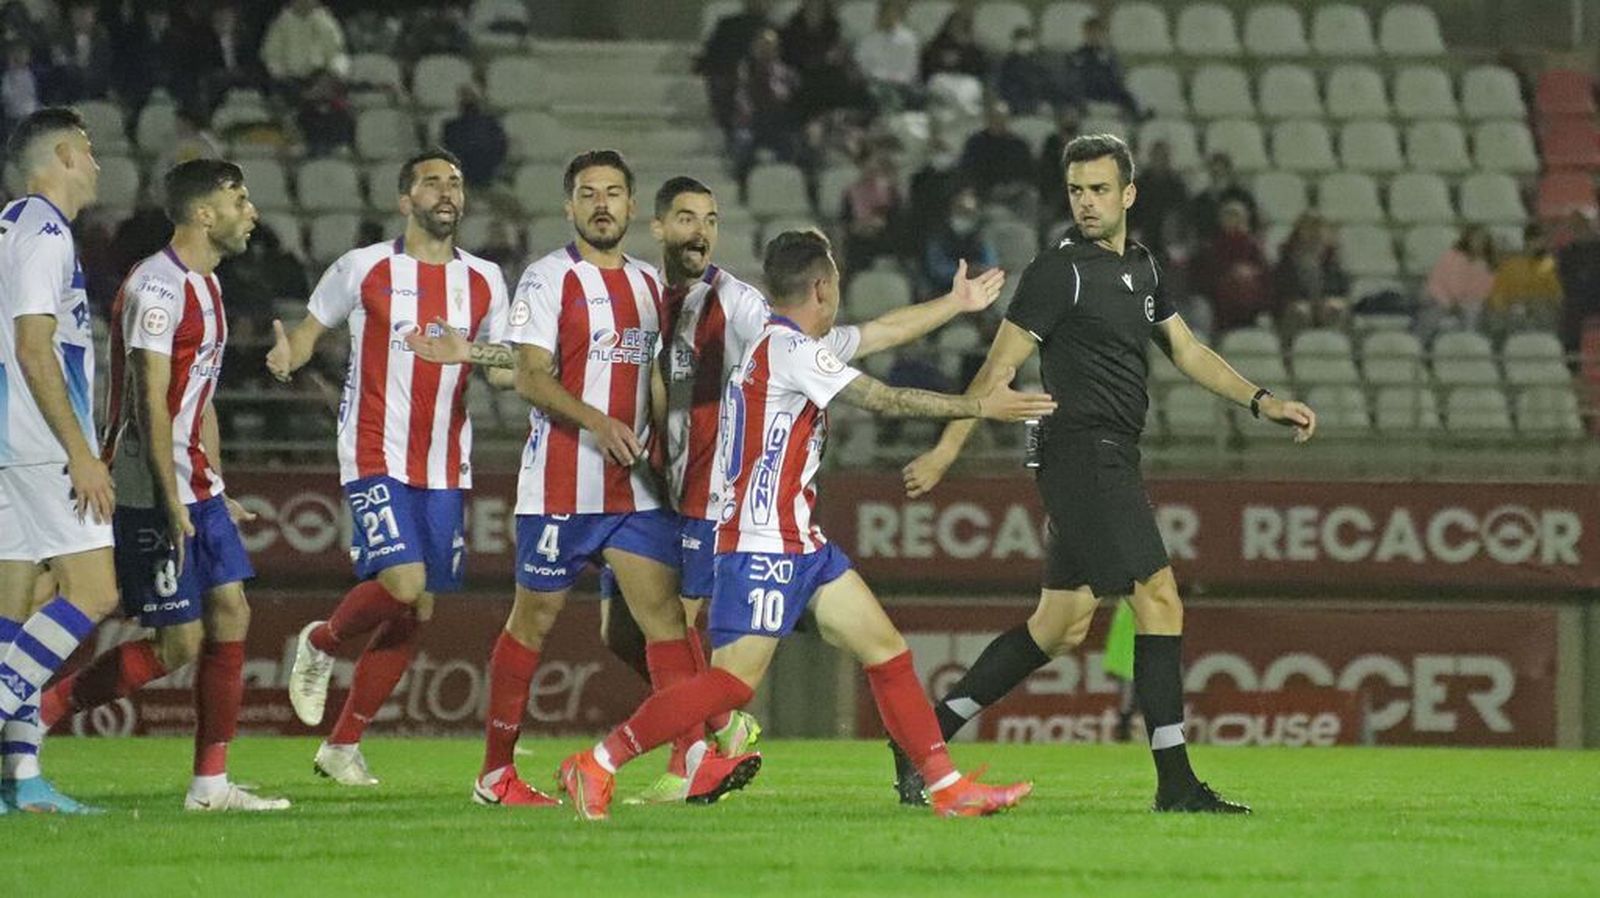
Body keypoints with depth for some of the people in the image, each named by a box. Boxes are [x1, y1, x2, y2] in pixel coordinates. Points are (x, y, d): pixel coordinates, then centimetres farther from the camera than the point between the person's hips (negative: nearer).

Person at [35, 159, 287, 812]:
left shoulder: (205, 286, 15)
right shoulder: (158, 287, -16)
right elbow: (150, 403, -20)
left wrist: (216, 492, 21)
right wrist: (170, 502, -23)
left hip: (195, 488, 10)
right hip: (152, 492, -10)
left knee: (231, 616, 4)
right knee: (178, 643, -8)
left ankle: (210, 783, 7)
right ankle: (33, 716, 1)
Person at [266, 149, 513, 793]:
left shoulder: (484, 281, 9)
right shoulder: (363, 269, -1)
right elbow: (311, 328, 7)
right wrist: (288, 359, -16)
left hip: (445, 470, 5)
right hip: (376, 458, -5)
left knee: (417, 613, 4)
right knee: (402, 583, -22)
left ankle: (342, 745, 17)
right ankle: (321, 644, 11)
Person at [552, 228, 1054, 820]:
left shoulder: (780, 343, 15)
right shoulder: (790, 348, -13)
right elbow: (887, 400, -13)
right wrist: (982, 408, -7)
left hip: (798, 542, 11)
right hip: (763, 543, -11)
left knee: (887, 652, 7)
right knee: (733, 682, -14)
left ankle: (949, 788, 8)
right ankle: (596, 766, -7)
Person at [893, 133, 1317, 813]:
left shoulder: (1141, 267, 16)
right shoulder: (1059, 271, -9)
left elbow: (1185, 350, 24)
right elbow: (1000, 366, -9)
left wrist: (1262, 403, 15)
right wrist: (945, 451, -10)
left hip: (1111, 462, 9)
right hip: (1082, 452, -9)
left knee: (1060, 627, 11)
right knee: (1159, 599, -14)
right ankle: (1175, 781, -13)